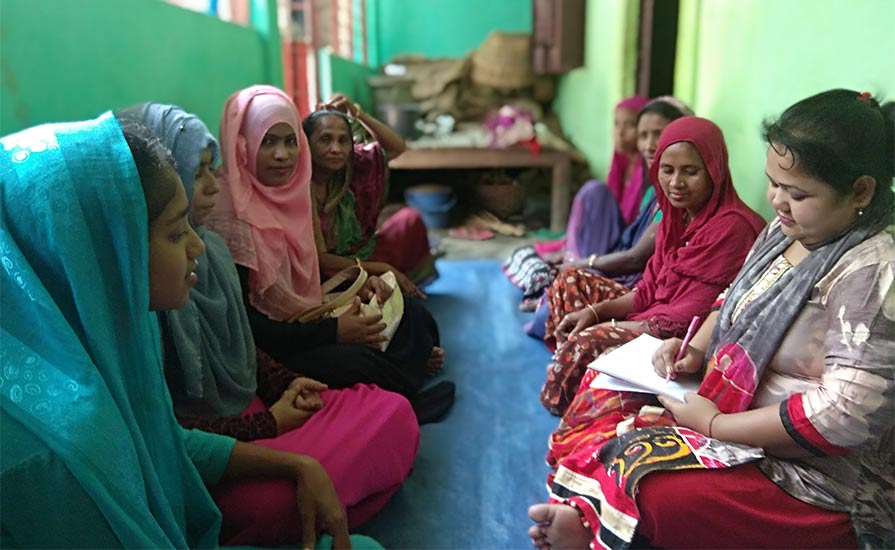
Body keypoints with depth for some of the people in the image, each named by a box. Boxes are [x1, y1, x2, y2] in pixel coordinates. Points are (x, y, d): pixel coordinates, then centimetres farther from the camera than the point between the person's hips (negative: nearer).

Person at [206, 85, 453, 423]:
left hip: (301, 320, 9)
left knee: (408, 314, 3)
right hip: (266, 349, -9)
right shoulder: (230, 214, -23)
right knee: (358, 363, -29)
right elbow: (242, 323, -24)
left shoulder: (286, 192, 3)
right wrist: (334, 331, -23)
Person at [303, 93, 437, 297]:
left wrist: (356, 113, -13)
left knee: (409, 218, 3)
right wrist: (382, 269, -21)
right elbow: (318, 258, -23)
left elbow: (396, 147, 1)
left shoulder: (350, 165, -7)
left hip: (361, 254, 6)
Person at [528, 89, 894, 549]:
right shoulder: (788, 229, 3)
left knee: (646, 489, -28)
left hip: (821, 488, -9)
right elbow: (735, 300, 18)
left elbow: (842, 417, -28)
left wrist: (714, 423, -21)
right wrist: (696, 349, -2)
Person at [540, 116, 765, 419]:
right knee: (571, 280, 5)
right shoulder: (678, 214, 5)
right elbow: (649, 291, 6)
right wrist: (594, 311, -9)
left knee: (586, 342, -28)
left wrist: (608, 325, -17)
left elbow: (688, 317, -24)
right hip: (656, 313, 10)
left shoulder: (732, 227, -23)